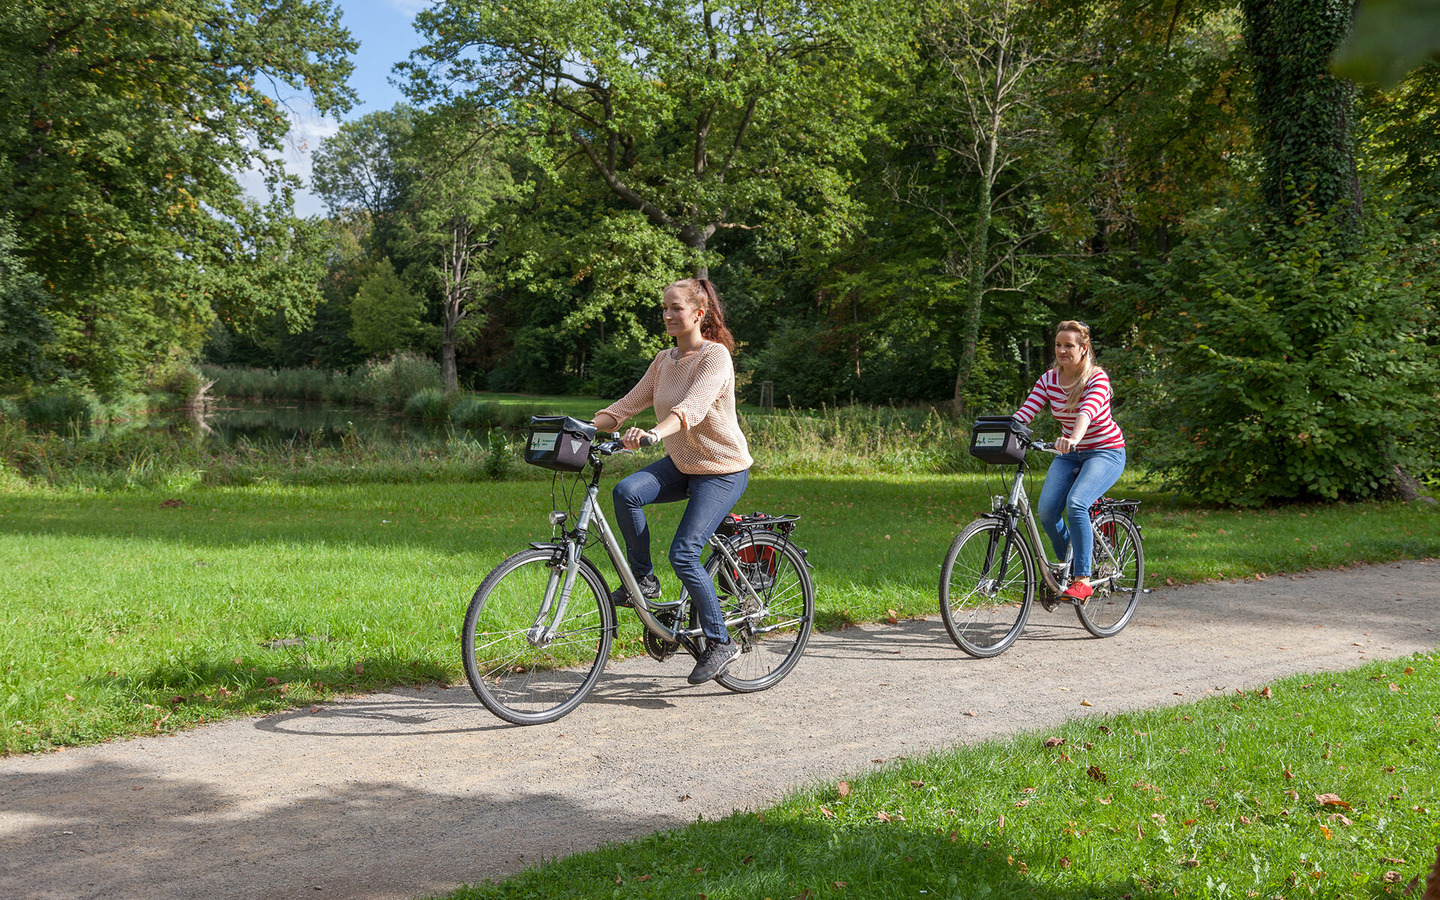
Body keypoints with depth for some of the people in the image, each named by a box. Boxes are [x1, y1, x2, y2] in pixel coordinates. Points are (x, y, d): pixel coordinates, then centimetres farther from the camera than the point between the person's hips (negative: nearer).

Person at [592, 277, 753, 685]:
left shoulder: (716, 356, -17)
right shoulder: (664, 361, 6)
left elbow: (692, 407, -34)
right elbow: (629, 403, 3)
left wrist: (652, 434, -51)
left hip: (723, 470, -6)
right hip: (680, 464, 7)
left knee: (683, 554, -17)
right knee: (626, 491, -22)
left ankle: (720, 643, -1)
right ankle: (643, 579, -3)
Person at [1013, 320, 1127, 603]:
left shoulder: (1097, 378, -18)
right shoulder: (1048, 379, -1)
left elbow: (1088, 410, -38)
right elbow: (1025, 411, -12)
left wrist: (1074, 437, -57)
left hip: (1106, 452, -5)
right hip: (1070, 453, 6)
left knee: (1075, 503, -30)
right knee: (1046, 510, -14)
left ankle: (1082, 580, -22)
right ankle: (1068, 566, 12)